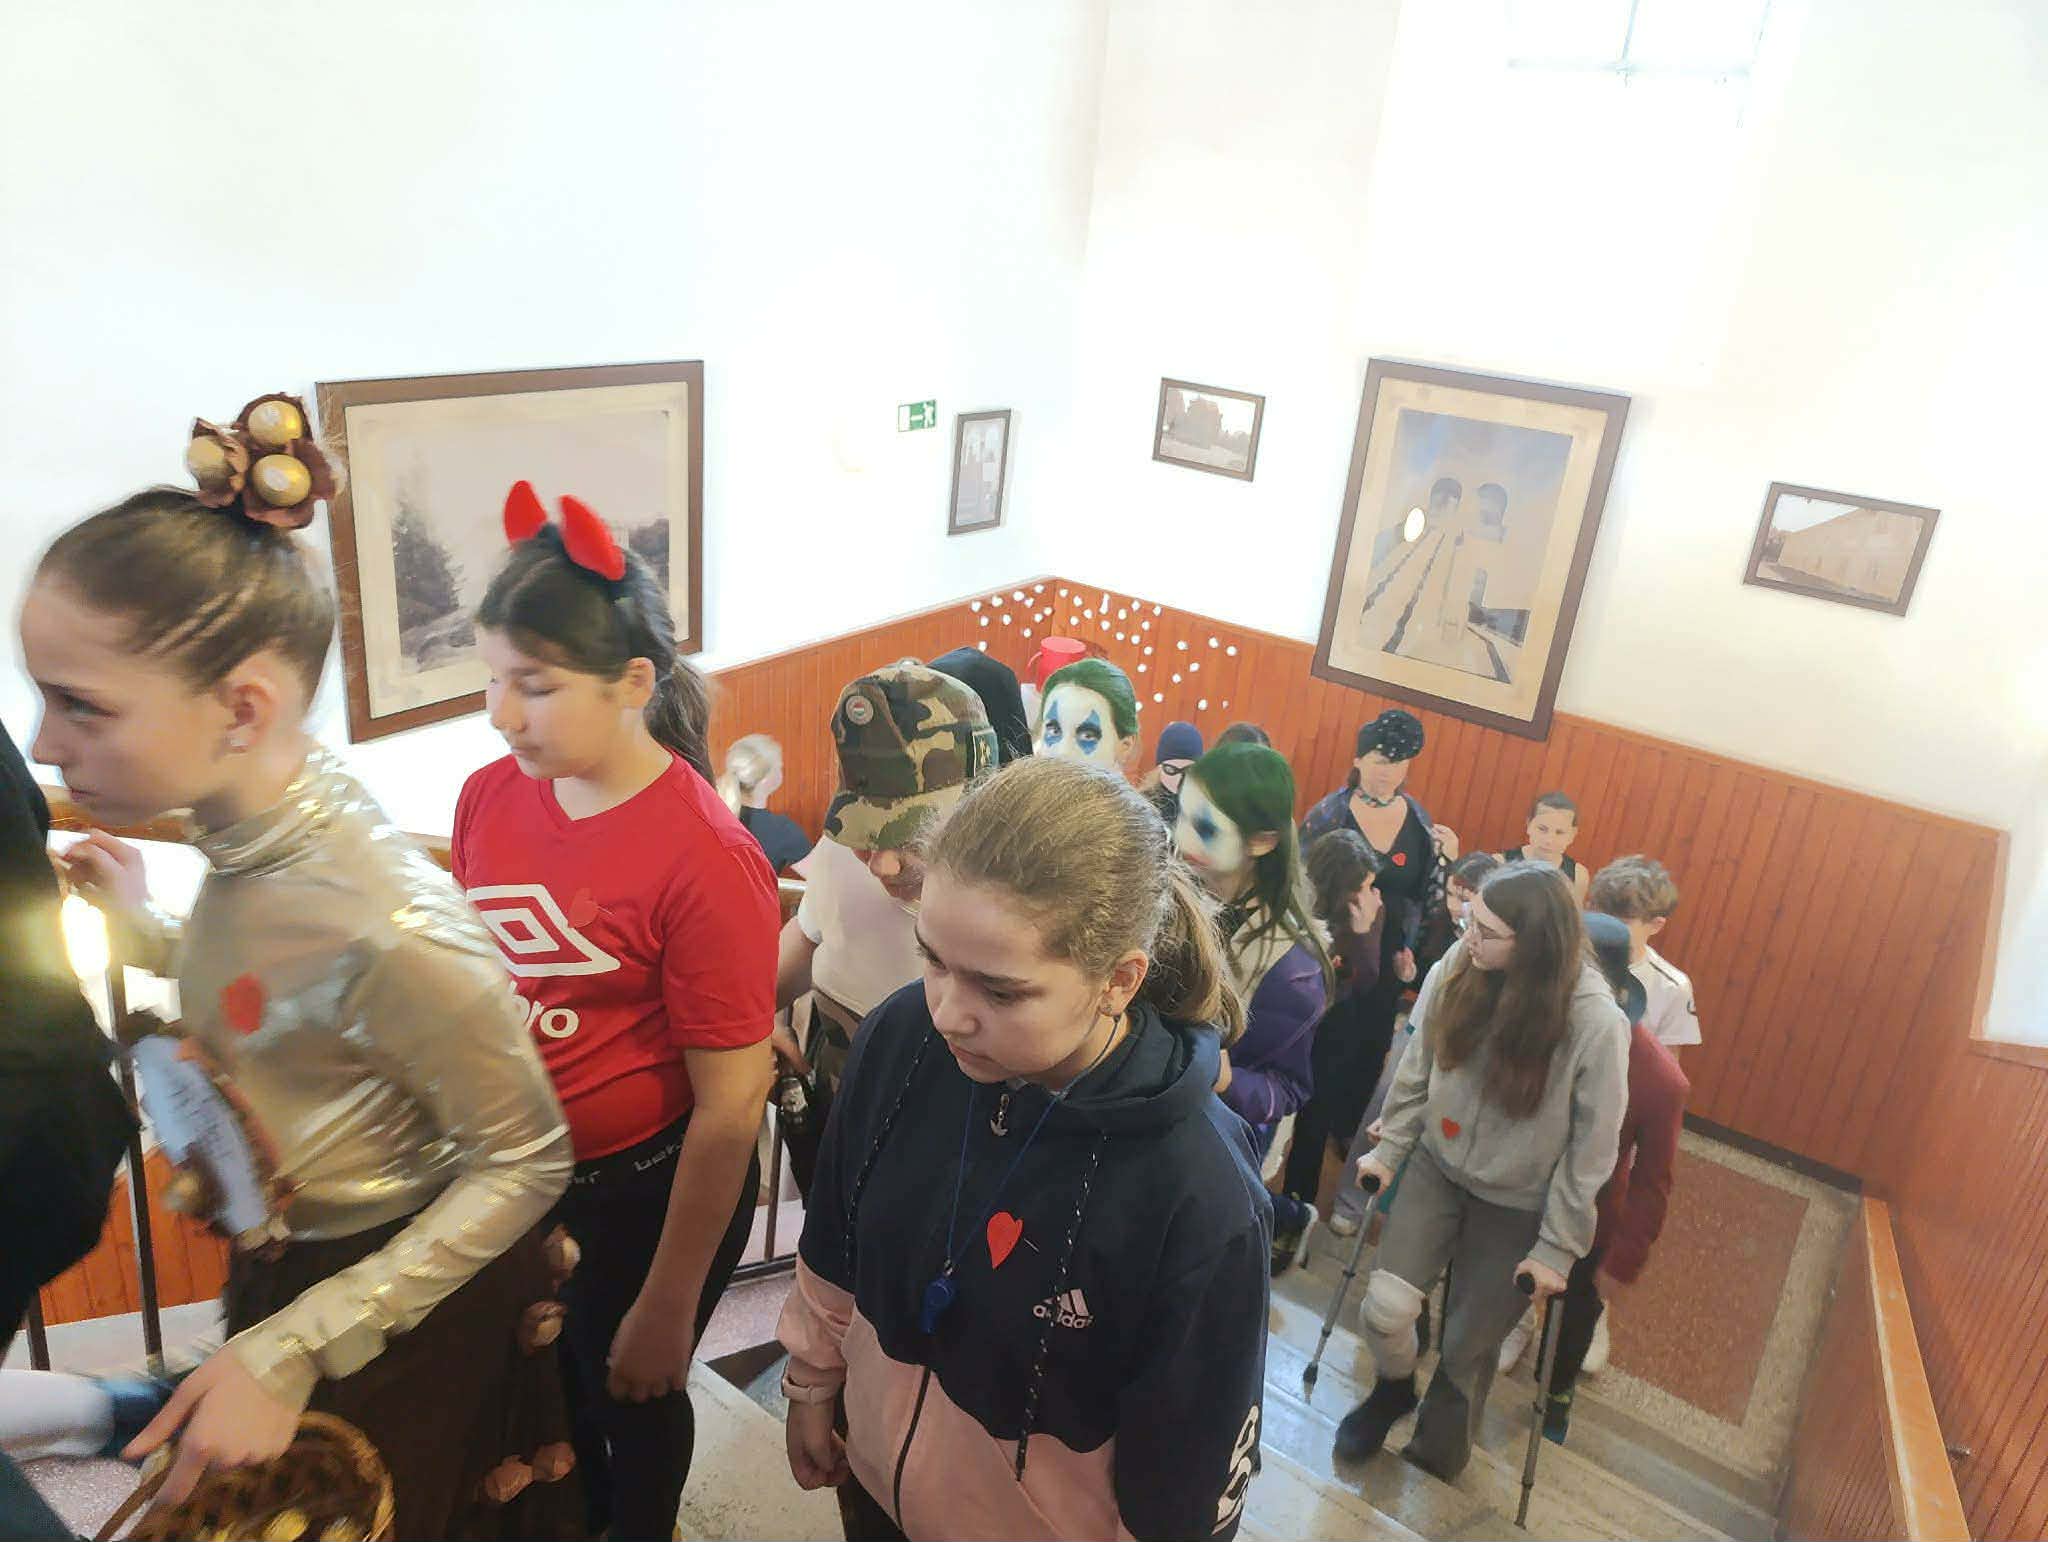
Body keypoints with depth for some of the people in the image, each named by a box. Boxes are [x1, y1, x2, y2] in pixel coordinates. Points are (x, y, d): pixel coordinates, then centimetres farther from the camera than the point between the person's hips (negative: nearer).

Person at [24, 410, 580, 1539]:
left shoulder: (388, 925, -35)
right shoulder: (247, 846, -12)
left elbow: (526, 1161, -24)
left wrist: (290, 1352, -24)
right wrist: (144, 931, 5)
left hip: (408, 1316, -7)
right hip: (287, 1271, 7)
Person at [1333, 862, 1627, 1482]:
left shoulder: (1597, 1022, -27)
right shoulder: (1456, 969, -19)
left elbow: (1592, 1148, -15)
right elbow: (1417, 1069, -3)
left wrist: (1557, 1248, -8)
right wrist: (1389, 1151, 5)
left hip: (1518, 1205, -2)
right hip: (1438, 1166, 3)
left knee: (1468, 1346, 11)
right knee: (1386, 1307, -5)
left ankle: (1434, 1464, 42)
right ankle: (1394, 1388, 32)